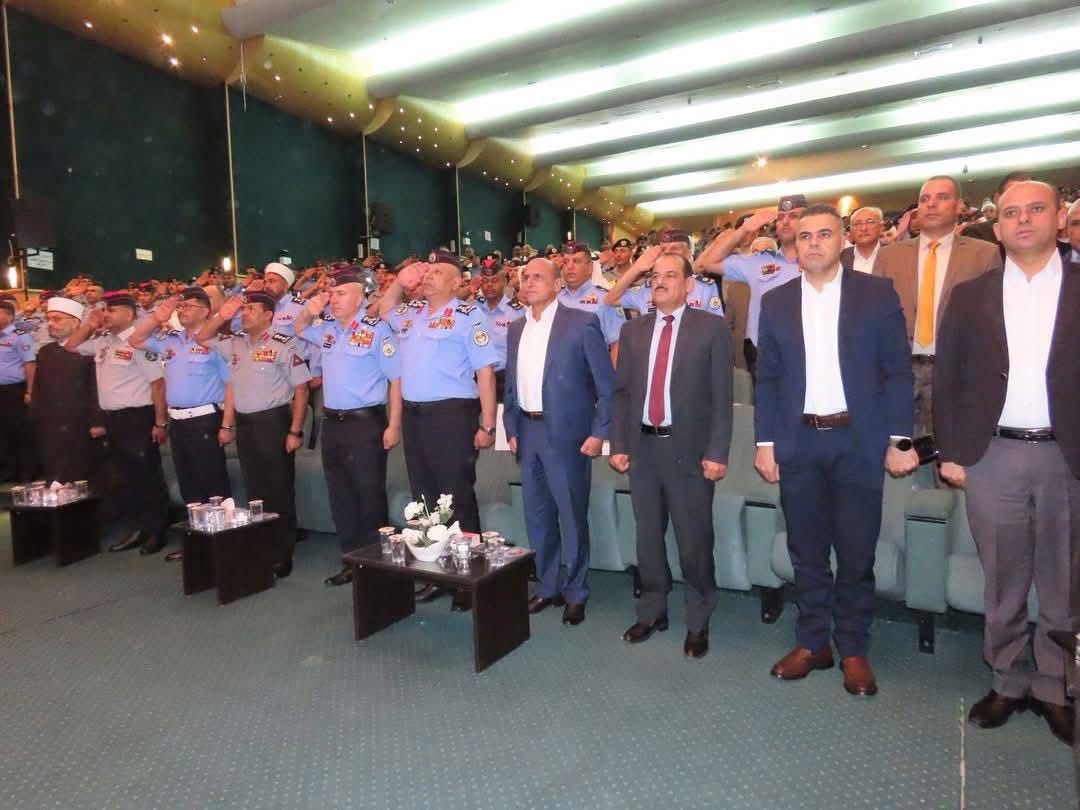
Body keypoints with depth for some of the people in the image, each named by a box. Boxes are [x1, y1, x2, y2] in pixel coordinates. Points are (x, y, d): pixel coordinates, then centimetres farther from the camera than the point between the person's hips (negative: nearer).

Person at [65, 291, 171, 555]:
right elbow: (70, 346, 26)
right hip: (113, 419, 9)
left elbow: (158, 382, -17)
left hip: (137, 418, -8)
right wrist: (89, 325, 8)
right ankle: (138, 528, 27)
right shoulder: (103, 340, 10)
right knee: (125, 477, 15)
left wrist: (160, 423, -18)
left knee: (147, 477, 2)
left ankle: (156, 531, 14)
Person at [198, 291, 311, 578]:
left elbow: (301, 388, -11)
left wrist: (295, 431, -15)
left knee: (279, 491, 2)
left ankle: (282, 553, 13)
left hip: (273, 422, -6)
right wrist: (222, 315, 2)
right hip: (244, 423, 6)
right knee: (254, 490, 14)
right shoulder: (235, 342, 9)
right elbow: (203, 338, 20)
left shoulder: (284, 345, -10)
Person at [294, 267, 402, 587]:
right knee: (340, 496, 14)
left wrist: (394, 425, -16)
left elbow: (396, 378, -12)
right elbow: (299, 330, 31)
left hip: (365, 423, -7)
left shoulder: (376, 329, -11)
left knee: (369, 496, 2)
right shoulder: (327, 326, 9)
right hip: (332, 423, 7)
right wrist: (309, 311, 7)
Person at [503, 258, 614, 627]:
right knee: (537, 516, 13)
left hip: (567, 433, -6)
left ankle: (575, 592, 20)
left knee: (572, 515, 3)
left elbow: (607, 384, -7)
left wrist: (598, 433, -12)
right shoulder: (516, 329, 11)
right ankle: (548, 586, 29)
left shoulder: (581, 322, -7)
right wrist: (512, 429, 10)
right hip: (529, 432, 6)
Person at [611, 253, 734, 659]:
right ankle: (652, 612, 30)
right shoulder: (633, 330, 10)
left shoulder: (713, 328, -1)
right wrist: (619, 444, 2)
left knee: (694, 540, 5)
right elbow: (621, 391, 9)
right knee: (648, 537, 13)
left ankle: (698, 622, 24)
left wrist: (717, 452, -11)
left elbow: (721, 396, -5)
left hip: (689, 449, -3)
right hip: (642, 446, 4)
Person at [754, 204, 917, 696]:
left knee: (856, 553, 7)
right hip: (798, 443, 2)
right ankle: (812, 642, 25)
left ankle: (854, 649, 23)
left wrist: (899, 441, -6)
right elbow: (766, 378, 6)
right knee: (806, 551, 10)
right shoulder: (775, 302, 7)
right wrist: (764, 443, 1)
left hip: (858, 442, -2)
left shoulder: (877, 294, 1)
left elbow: (898, 371, 0)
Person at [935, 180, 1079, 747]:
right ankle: (1007, 682, 27)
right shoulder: (970, 296, 7)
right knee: (1002, 584, 12)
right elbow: (947, 379, 5)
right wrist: (950, 451, 0)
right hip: (992, 457, 1)